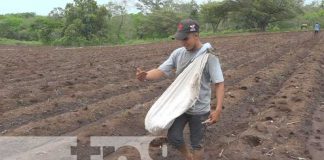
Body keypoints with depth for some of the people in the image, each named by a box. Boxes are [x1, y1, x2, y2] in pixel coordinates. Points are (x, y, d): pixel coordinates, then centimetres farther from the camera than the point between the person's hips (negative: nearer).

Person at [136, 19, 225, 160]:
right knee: (173, 137, 11)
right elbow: (161, 71, -6)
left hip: (200, 109, -4)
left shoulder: (209, 56, -17)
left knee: (197, 143, 10)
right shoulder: (178, 53, -3)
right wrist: (146, 76, -28)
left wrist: (218, 109, -26)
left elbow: (219, 83, -17)